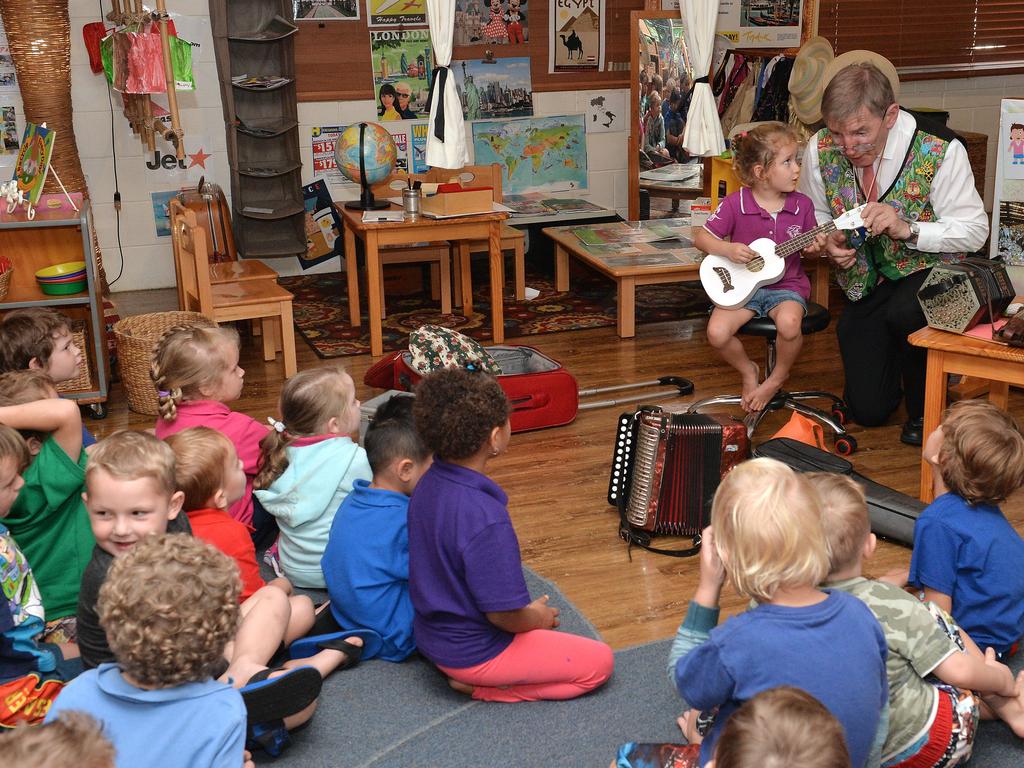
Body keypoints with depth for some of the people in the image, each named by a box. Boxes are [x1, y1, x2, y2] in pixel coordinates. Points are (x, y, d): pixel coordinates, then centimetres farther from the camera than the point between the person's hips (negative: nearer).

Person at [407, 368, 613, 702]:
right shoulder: (485, 518, -33)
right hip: (472, 652, -9)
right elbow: (505, 615, -26)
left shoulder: (429, 484, -6)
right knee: (599, 662, 3)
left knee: (534, 613, 31)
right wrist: (538, 618, -2)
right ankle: (478, 685, -2)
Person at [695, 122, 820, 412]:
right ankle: (747, 369, 11)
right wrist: (727, 249, -20)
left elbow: (811, 244, 13)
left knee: (789, 324, -33)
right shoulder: (735, 204, -8)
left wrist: (815, 247, -10)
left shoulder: (802, 205, -1)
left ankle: (778, 378, 0)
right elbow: (701, 238, -3)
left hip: (786, 285, 0)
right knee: (717, 333, -24)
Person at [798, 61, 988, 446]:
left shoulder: (940, 151, -21)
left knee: (903, 312, -41)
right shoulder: (821, 148, -11)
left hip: (927, 273, -3)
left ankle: (925, 406, -9)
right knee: (868, 409, 1)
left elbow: (974, 230, -16)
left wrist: (906, 228, -31)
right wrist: (829, 241, -16)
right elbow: (814, 214, 7)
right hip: (864, 282, 4)